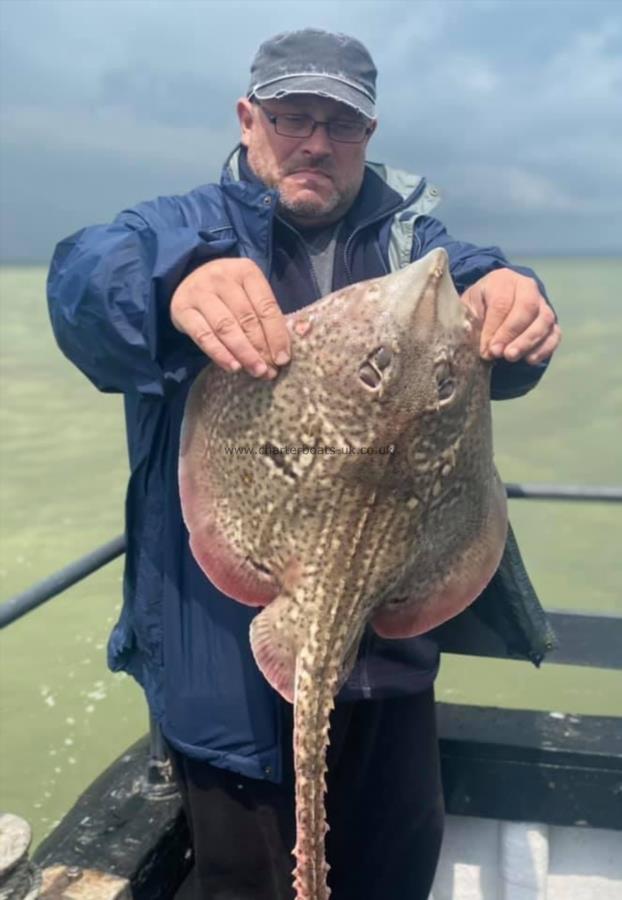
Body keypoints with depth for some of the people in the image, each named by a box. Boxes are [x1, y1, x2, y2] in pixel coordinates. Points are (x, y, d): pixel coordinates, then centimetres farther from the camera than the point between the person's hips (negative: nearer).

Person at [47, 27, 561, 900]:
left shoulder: (407, 236, 7)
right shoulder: (187, 228, -3)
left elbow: (471, 284, -9)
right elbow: (85, 275, -22)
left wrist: (513, 302, -33)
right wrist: (176, 280, -45)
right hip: (228, 648, -3)